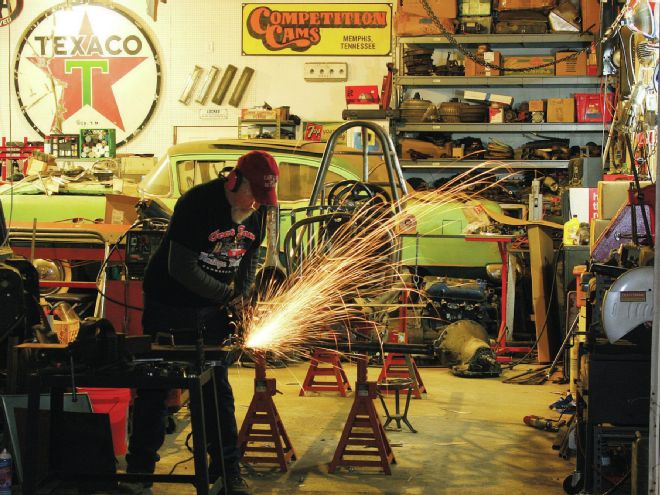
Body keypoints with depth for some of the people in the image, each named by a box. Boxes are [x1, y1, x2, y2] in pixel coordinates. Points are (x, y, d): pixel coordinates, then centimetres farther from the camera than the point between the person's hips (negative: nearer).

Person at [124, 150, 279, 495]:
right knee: (154, 388, 4)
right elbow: (181, 268, -25)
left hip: (211, 310, 6)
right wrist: (227, 295, -19)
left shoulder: (257, 213, -2)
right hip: (168, 307, -5)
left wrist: (243, 295, -3)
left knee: (216, 386, 8)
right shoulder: (197, 204, -24)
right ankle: (140, 467, 17)